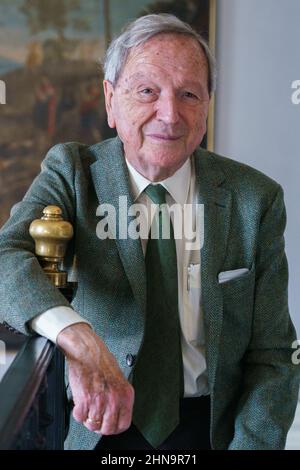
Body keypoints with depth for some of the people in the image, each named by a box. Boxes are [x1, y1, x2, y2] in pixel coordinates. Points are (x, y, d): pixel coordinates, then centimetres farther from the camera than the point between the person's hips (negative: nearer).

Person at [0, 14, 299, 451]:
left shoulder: (257, 198, -5)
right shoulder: (72, 172, -5)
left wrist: (250, 444, -18)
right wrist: (77, 336, -41)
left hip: (213, 427, 0)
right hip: (104, 420, 1)